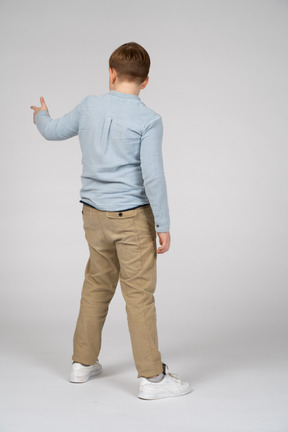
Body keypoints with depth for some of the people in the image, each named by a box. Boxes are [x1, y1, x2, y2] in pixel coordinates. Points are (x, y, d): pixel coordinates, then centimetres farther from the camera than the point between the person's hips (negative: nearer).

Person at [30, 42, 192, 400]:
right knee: (139, 293, -3)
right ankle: (152, 377, 2)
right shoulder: (148, 120, -12)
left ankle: (83, 362, 28)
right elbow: (152, 176, -17)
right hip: (133, 216, -5)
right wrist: (163, 225, -10)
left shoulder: (89, 107, 3)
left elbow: (53, 132, 18)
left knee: (96, 287, 17)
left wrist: (41, 115, 41)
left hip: (94, 215, 5)